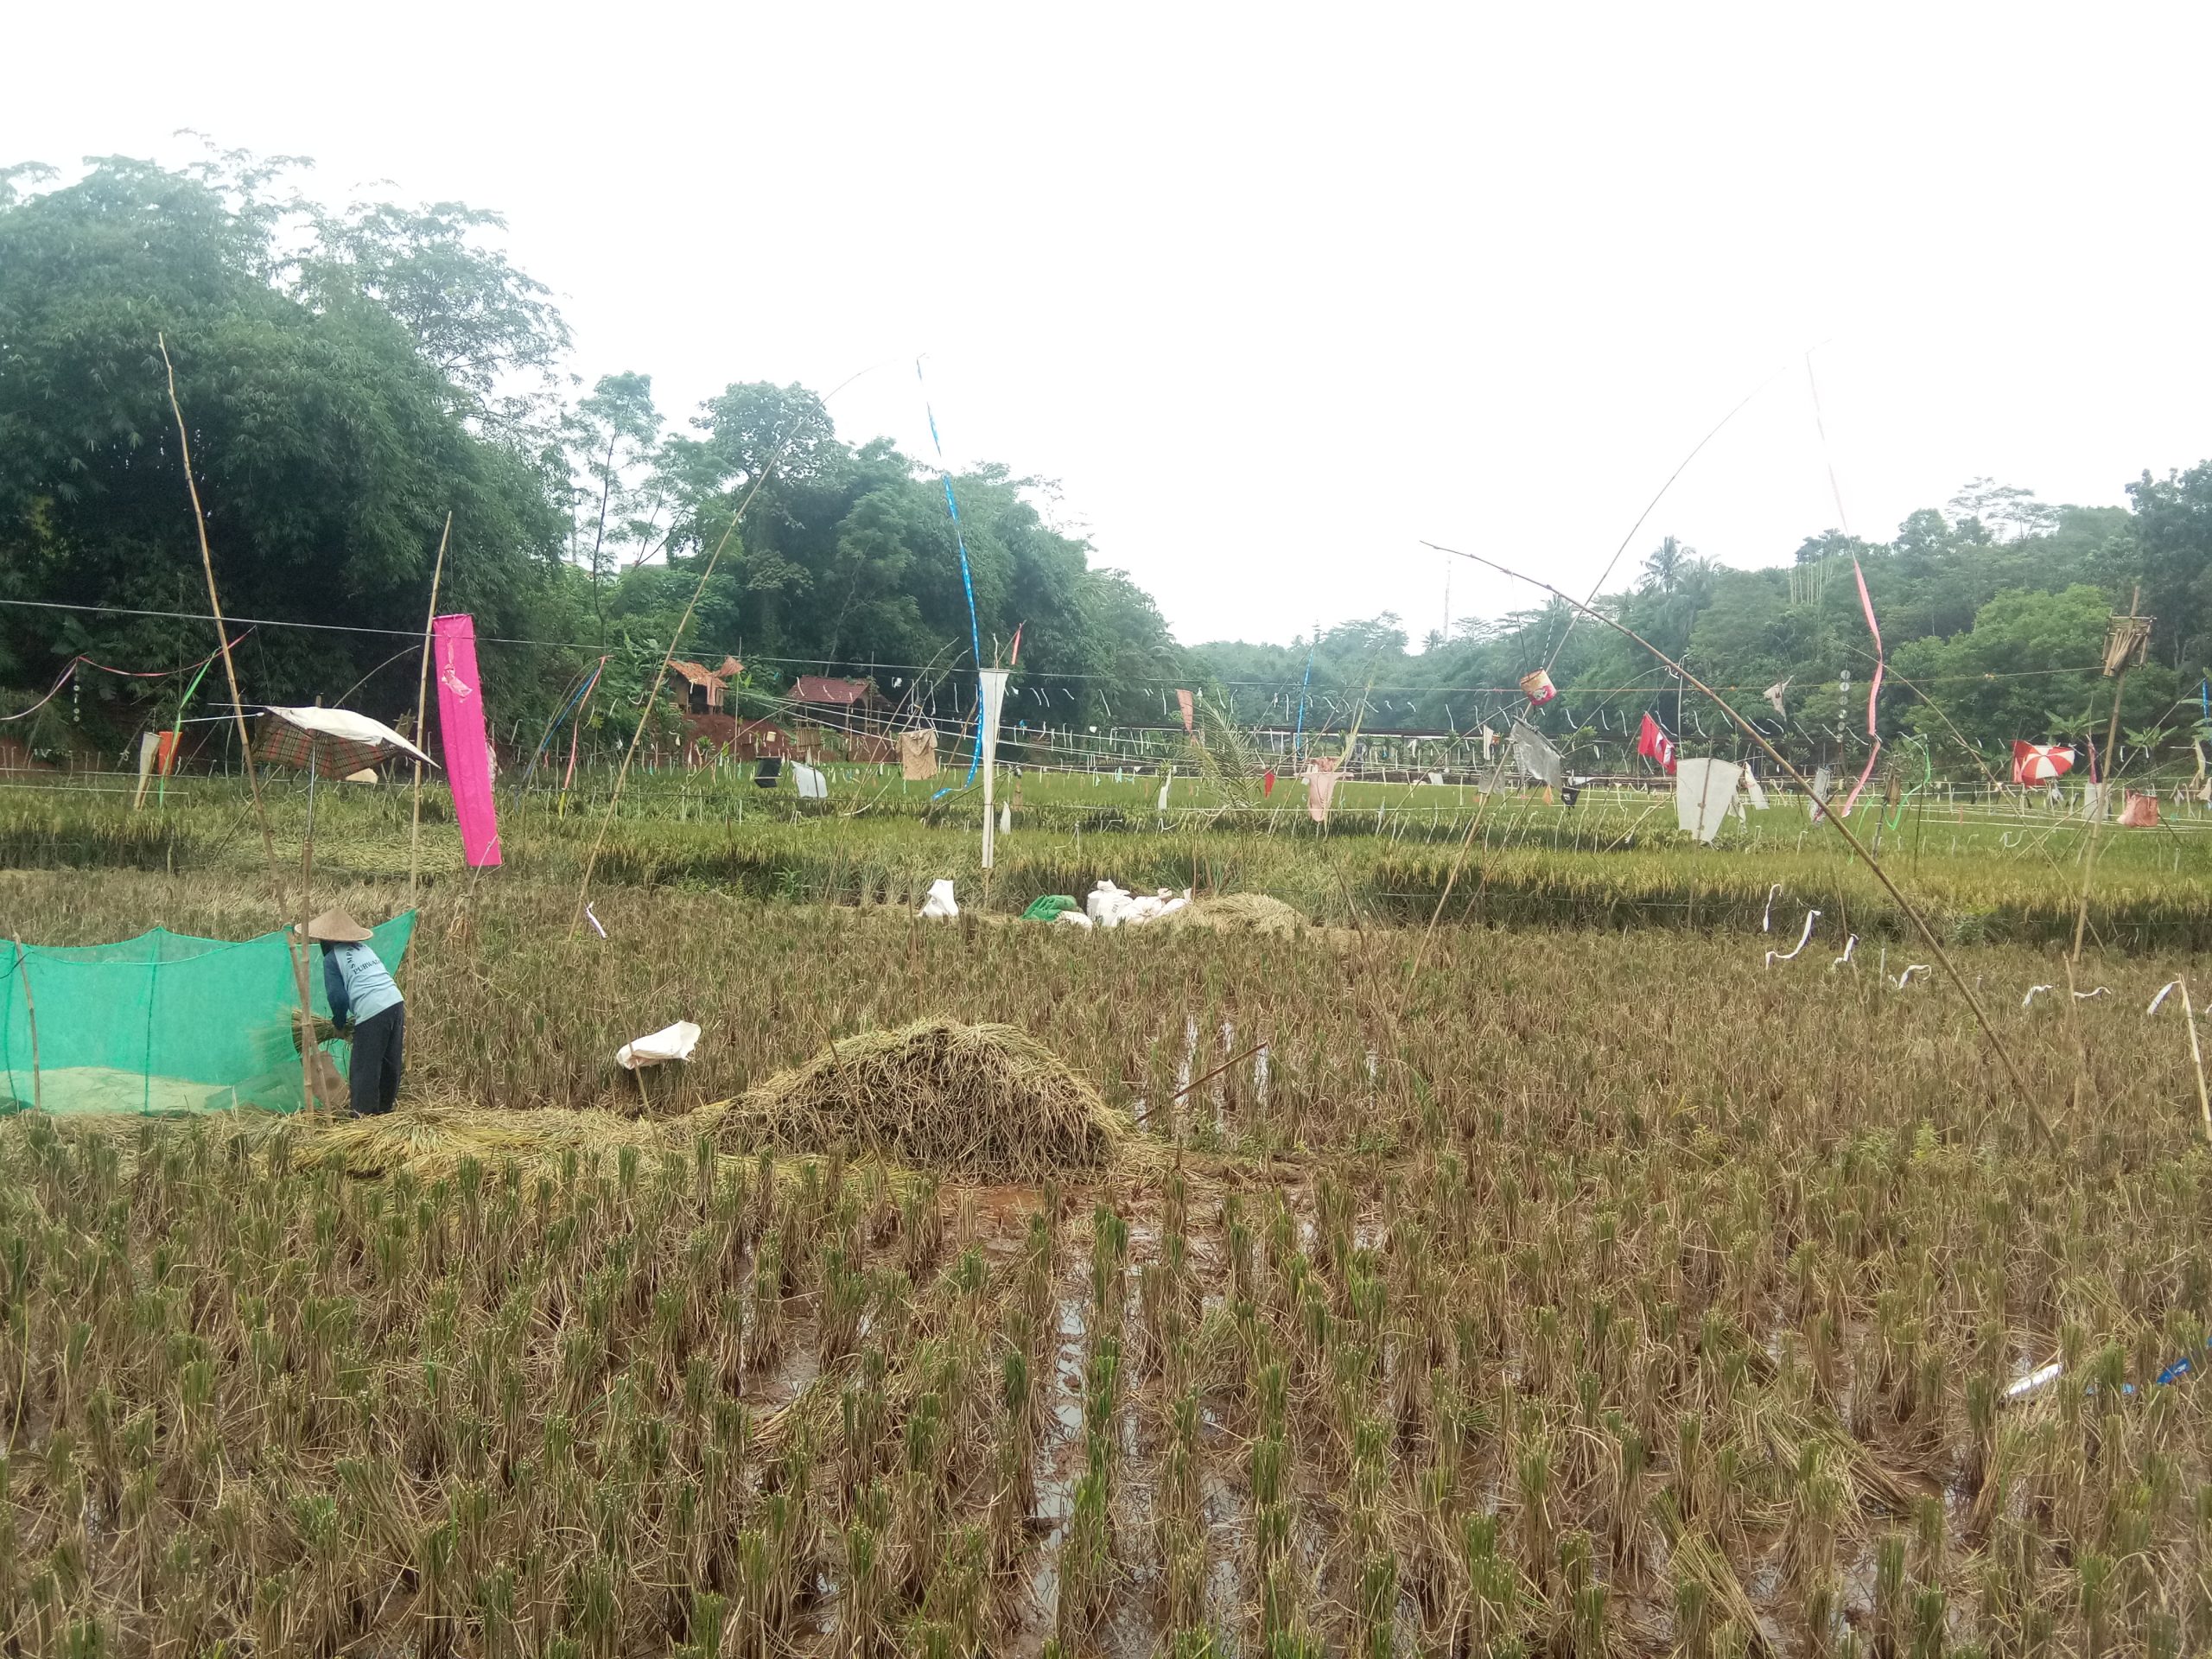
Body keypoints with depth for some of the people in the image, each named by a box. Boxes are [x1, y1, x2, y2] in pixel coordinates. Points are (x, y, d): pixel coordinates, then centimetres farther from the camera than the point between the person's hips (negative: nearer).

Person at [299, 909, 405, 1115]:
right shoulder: (365, 947, 20)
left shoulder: (332, 958, 1)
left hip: (372, 1013, -7)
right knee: (391, 1063, 18)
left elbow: (338, 998, -4)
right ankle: (385, 1108, 30)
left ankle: (363, 1115, 8)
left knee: (364, 1069, 4)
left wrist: (339, 1025, 15)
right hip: (396, 1003, 7)